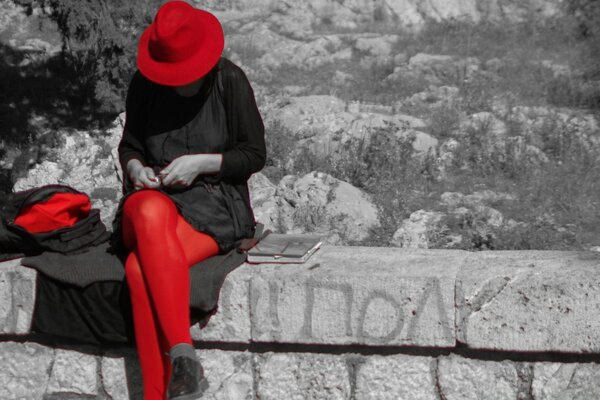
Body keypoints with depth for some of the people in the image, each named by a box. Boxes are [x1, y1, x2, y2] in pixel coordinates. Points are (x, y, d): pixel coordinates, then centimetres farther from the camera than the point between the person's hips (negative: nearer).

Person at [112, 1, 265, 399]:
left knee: (141, 268, -32)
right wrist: (135, 166, -6)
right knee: (152, 214, -37)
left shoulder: (230, 81, -4)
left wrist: (202, 163, -14)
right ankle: (183, 355, -41)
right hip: (154, 196, 3)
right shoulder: (144, 84, 5)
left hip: (215, 203, -3)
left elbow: (254, 155, 0)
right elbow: (130, 145, 17)